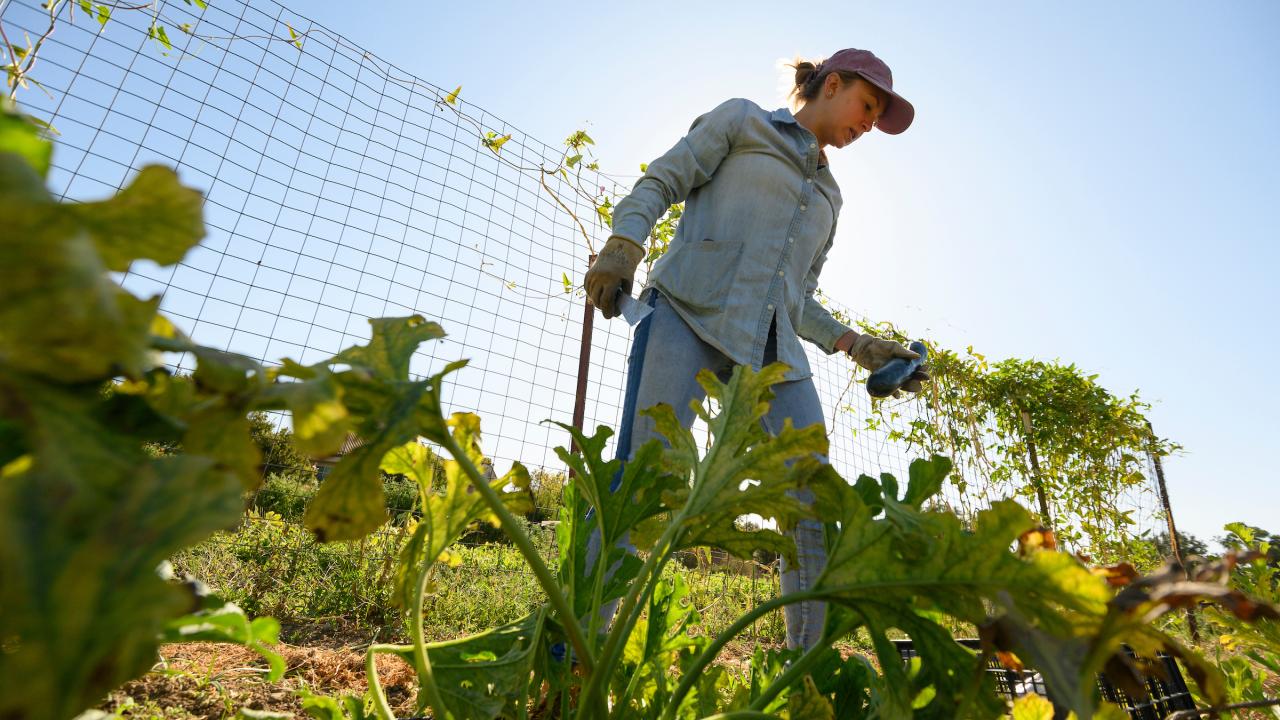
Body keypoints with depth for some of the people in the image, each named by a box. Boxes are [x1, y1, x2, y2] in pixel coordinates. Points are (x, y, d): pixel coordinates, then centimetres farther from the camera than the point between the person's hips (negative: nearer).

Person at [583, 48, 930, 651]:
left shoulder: (828, 196, 32)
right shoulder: (741, 120, 18)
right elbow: (659, 182, 6)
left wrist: (856, 345, 14)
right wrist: (623, 244, -13)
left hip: (772, 347, 6)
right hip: (690, 312, -5)